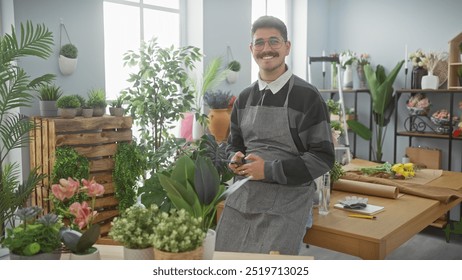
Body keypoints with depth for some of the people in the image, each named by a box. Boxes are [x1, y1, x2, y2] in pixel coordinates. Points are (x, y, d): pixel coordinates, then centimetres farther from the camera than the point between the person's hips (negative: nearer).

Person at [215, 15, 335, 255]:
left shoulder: (307, 96, -8)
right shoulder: (244, 98, 10)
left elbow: (323, 157, -10)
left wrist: (269, 170, -16)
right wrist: (236, 159, -3)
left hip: (286, 201, -5)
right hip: (242, 196, 5)